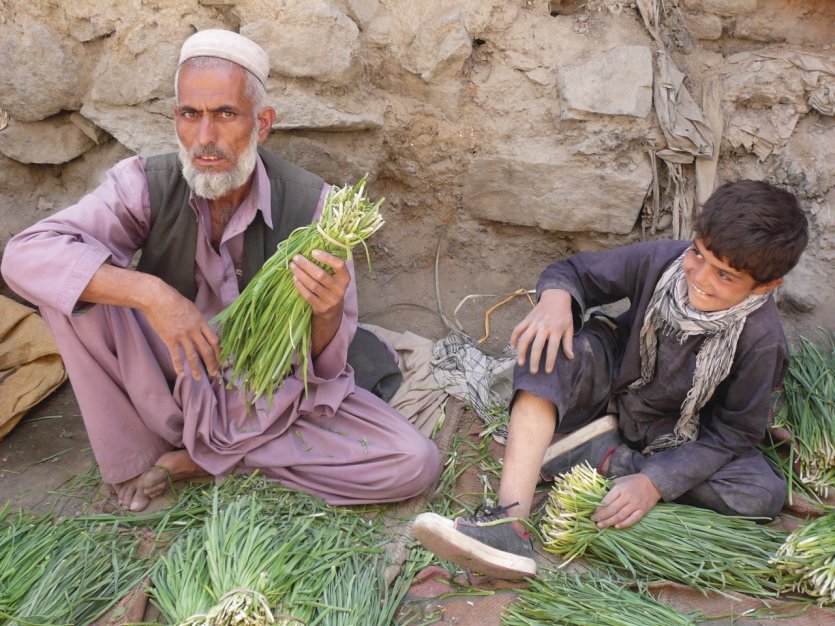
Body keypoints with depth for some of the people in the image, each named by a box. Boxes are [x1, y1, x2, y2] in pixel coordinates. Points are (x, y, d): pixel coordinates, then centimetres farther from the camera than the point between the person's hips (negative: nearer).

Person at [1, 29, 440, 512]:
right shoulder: (146, 185, -15)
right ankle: (137, 456, -7)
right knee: (78, 282, -23)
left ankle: (199, 456, -8)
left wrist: (326, 311, -39)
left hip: (275, 390, 1)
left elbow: (325, 364, -15)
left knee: (415, 464, -19)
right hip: (174, 380, 0)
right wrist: (150, 293, -39)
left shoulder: (312, 205, -18)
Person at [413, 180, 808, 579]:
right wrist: (556, 296, -35)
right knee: (549, 343, -29)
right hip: (612, 384, 1)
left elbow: (734, 431, -18)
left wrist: (655, 482, -27)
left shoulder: (761, 340, -25)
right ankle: (512, 518, -41)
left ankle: (604, 456, -15)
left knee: (764, 496, -26)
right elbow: (576, 272, -10)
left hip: (677, 438, -1)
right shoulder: (661, 260, -22)